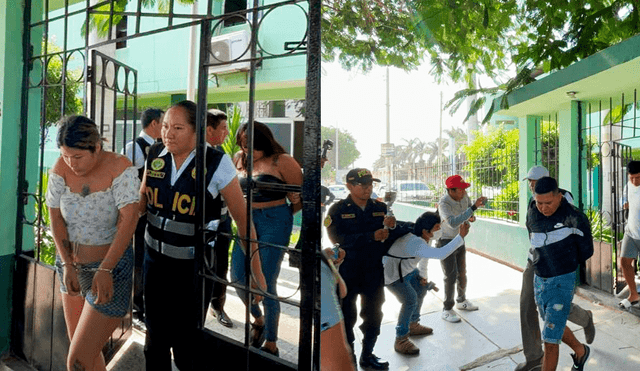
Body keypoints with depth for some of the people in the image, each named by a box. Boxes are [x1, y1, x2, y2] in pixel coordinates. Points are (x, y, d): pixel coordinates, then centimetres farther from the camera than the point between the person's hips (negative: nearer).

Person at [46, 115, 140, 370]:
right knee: (84, 349, 20)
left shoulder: (120, 168, -20)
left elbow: (128, 219, -26)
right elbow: (56, 218, -2)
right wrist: (67, 265, -9)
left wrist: (105, 270, -31)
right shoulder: (61, 168, -7)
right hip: (71, 265, 6)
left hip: (111, 267, -5)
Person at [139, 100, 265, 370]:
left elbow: (243, 220, -13)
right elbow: (141, 202, 13)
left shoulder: (216, 163, -15)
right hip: (155, 258, 5)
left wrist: (257, 274, -13)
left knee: (186, 347, 2)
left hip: (193, 265, -4)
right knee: (155, 338, 17)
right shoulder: (155, 155, -1)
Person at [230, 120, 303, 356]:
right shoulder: (240, 159, 7)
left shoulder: (281, 161, -10)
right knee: (237, 278, 8)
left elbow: (300, 196, -7)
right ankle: (258, 320, 38)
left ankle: (271, 344, 18)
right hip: (247, 220, 6)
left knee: (266, 284, -1)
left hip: (274, 222, -6)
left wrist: (285, 213, -17)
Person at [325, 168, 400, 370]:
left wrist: (392, 226, -20)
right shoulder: (338, 210, -7)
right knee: (347, 316, 6)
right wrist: (371, 236, -27)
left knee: (374, 315, 13)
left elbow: (394, 237, 4)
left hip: (374, 272, 4)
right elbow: (338, 239, -21)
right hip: (347, 273, -4)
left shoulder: (381, 208, 4)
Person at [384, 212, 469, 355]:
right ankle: (400, 341, -8)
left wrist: (423, 275, 11)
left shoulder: (421, 236, -7)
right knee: (410, 300, -21)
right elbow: (440, 254, -50)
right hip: (392, 275, -10)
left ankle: (413, 325, 35)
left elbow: (426, 253, 12)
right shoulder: (414, 243, -39)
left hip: (406, 269, 10)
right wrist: (461, 236, -44)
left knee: (422, 288, 18)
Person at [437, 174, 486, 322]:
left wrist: (471, 216, -10)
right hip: (446, 242, -7)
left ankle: (461, 301, 36)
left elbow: (469, 206, 13)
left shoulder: (464, 196, -10)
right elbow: (453, 223, -46)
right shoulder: (444, 203, -30)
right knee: (451, 276, -7)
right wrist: (473, 208, -48)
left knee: (462, 273, 17)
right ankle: (447, 310, 6)